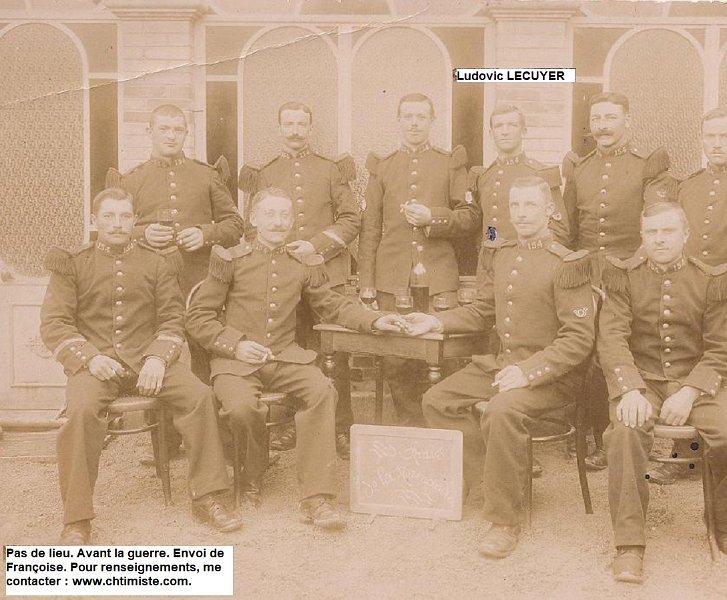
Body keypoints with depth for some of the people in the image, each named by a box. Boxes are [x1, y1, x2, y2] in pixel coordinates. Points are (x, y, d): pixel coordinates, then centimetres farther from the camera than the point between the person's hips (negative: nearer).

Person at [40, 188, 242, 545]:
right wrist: (90, 357, -15)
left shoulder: (157, 262, 11)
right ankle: (76, 521, -20)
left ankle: (206, 498, -8)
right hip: (94, 362, -1)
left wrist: (158, 358, -12)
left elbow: (173, 319, 8)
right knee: (81, 409, -33)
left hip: (148, 359, 2)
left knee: (199, 396, -23)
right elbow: (53, 323, 1)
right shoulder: (72, 264, 7)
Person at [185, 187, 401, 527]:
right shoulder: (231, 260, 3)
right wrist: (235, 344, -12)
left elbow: (333, 306, 20)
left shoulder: (304, 266, 12)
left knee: (323, 391, -27)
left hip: (285, 357, 2)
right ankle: (254, 474, 2)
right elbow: (197, 317, 2)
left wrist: (374, 320, 3)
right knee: (242, 406, -33)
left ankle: (317, 497, -21)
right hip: (237, 360, -2)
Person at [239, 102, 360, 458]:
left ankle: (341, 429, 6)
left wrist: (315, 245, -9)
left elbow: (351, 219, 3)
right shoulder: (263, 174, 12)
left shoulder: (331, 169, 8)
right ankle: (294, 424, 18)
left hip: (325, 273, -1)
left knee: (335, 354, -3)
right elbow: (252, 227, 12)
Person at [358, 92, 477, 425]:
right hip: (392, 278, 1)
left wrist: (432, 217, -11)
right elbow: (370, 229, 9)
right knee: (395, 362, 1)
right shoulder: (381, 166, 13)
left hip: (438, 277, -1)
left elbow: (470, 215, 7)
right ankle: (411, 426, 17)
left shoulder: (451, 163, 10)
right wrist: (366, 284, 3)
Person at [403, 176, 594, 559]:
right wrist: (437, 322, 4)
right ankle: (490, 476, 5)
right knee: (437, 401, -1)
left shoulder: (567, 265, -12)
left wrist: (528, 370, -26)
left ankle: (504, 520, -18)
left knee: (503, 411, -33)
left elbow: (579, 338, -16)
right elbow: (482, 311, 20)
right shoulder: (499, 255, 10)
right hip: (499, 363, 8)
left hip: (550, 374, -8)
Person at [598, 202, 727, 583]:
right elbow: (612, 338, -5)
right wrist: (630, 390, -22)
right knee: (625, 432, -32)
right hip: (640, 379, -1)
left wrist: (689, 393, -15)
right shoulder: (623, 276, 4)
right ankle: (629, 544, -21)